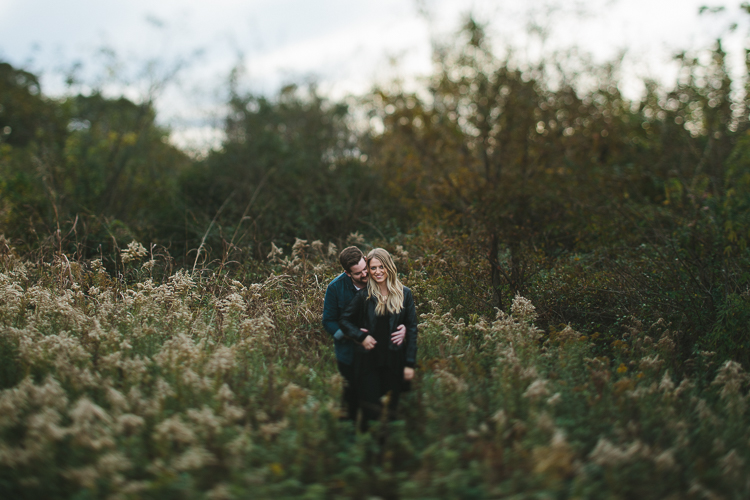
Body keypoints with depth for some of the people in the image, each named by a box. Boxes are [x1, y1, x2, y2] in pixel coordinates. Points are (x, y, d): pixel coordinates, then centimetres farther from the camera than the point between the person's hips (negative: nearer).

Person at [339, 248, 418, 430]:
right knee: (371, 412, 1)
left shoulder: (404, 294, 1)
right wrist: (361, 336, -11)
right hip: (368, 362, -1)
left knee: (391, 411, 12)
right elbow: (344, 321, 6)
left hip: (394, 362, 1)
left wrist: (410, 363, -1)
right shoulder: (364, 296, -2)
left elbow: (411, 329, 3)